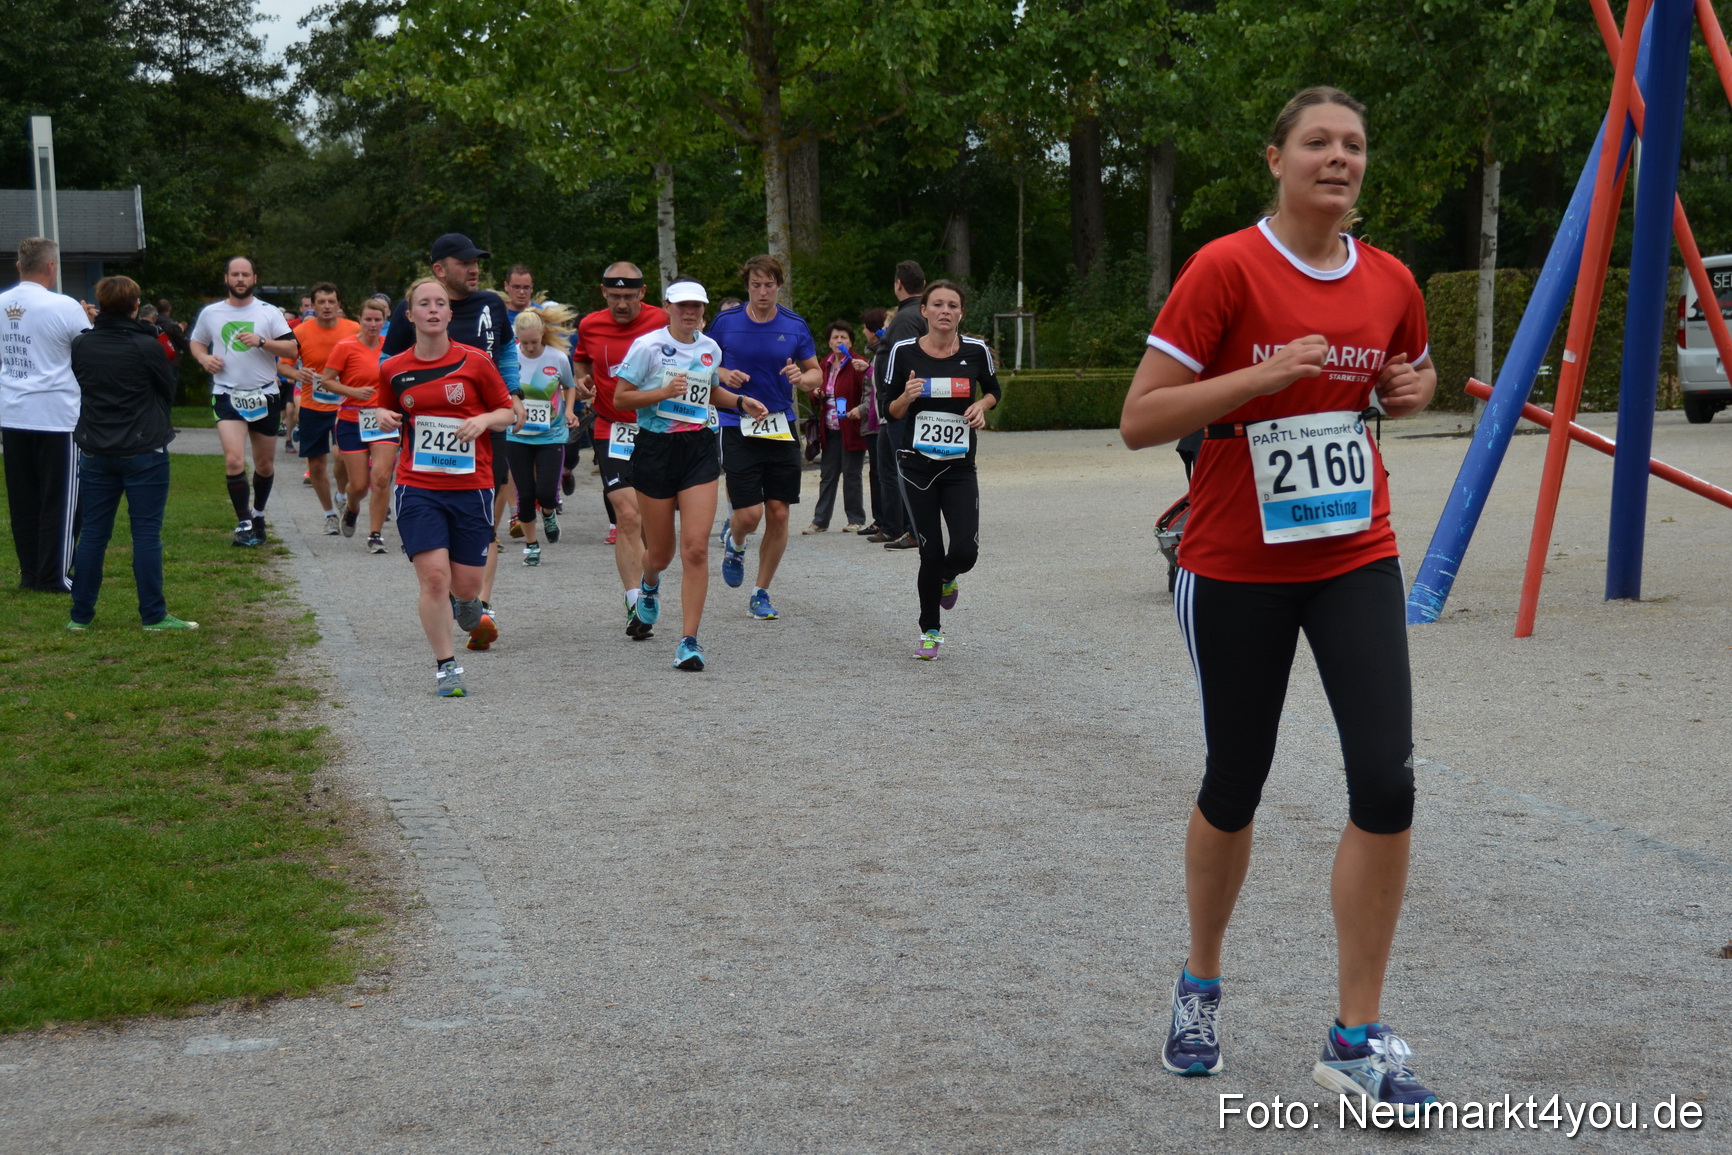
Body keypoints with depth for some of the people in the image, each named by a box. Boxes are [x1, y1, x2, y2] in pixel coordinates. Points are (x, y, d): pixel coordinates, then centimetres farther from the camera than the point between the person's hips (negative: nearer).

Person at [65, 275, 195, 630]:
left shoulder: (80, 345, -1)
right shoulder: (146, 346, -13)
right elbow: (169, 391, 0)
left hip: (95, 452, 4)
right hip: (144, 451, -4)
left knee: (93, 532, 9)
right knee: (147, 533, 1)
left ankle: (81, 614, 13)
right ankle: (153, 615, 3)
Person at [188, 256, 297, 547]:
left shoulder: (269, 313, 2)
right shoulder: (210, 313, 6)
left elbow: (292, 350, -4)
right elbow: (196, 342, 21)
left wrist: (262, 342, -20)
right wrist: (204, 358, -1)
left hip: (265, 396, 1)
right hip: (227, 395, -1)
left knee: (265, 465, 12)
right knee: (234, 460, -19)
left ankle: (257, 513, 35)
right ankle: (245, 523, -11)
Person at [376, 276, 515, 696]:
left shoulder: (475, 361, -2)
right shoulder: (393, 370, 3)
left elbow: (507, 412, 6)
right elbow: (386, 409, 21)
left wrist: (484, 420, -14)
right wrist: (384, 417, -2)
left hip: (471, 487, 0)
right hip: (417, 487, 0)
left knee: (467, 583, 3)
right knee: (434, 575, -12)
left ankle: (468, 609, 43)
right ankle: (446, 667, 1)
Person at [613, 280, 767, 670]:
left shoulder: (710, 349, 10)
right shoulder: (648, 346, -5)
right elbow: (620, 397, -6)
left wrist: (740, 401, 12)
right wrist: (665, 392, -19)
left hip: (699, 449, 3)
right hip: (655, 448, -3)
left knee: (696, 548, -11)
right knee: (661, 553, 8)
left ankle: (689, 641, -8)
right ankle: (649, 584, 47)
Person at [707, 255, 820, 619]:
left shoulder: (795, 326, 3)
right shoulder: (725, 323, -1)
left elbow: (816, 374, 10)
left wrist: (801, 377, -12)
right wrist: (723, 375, -10)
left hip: (781, 427, 2)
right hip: (738, 428, -2)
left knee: (778, 514, -1)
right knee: (750, 514, -11)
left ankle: (761, 593, 15)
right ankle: (734, 543, 27)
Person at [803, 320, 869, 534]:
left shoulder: (856, 365, -8)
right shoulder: (825, 365, 12)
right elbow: (816, 397, 24)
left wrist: (866, 370, -39)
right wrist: (816, 394, 1)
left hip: (850, 429, -6)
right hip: (830, 430, 6)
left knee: (851, 474, 0)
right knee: (827, 474, 8)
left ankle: (856, 519, 10)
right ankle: (820, 520, 11)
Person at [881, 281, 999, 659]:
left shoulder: (976, 351, -1)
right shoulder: (904, 352, -3)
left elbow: (993, 390, 17)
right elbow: (892, 411, 4)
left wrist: (982, 405, -5)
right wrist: (907, 397, -17)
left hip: (960, 467, 1)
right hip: (917, 466, -1)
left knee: (965, 552, -10)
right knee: (931, 552, -2)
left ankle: (945, 578, 29)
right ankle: (930, 631, 19)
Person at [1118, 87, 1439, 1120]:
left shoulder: (1390, 282, 2)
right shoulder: (1226, 270, -12)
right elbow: (1140, 420, -14)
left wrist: (1414, 389, 0)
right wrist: (1263, 375, -24)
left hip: (1356, 559, 3)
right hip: (1237, 568, -3)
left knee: (1387, 779, -10)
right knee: (1235, 785, 10)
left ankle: (1358, 1039, 1)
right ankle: (1202, 986, 36)